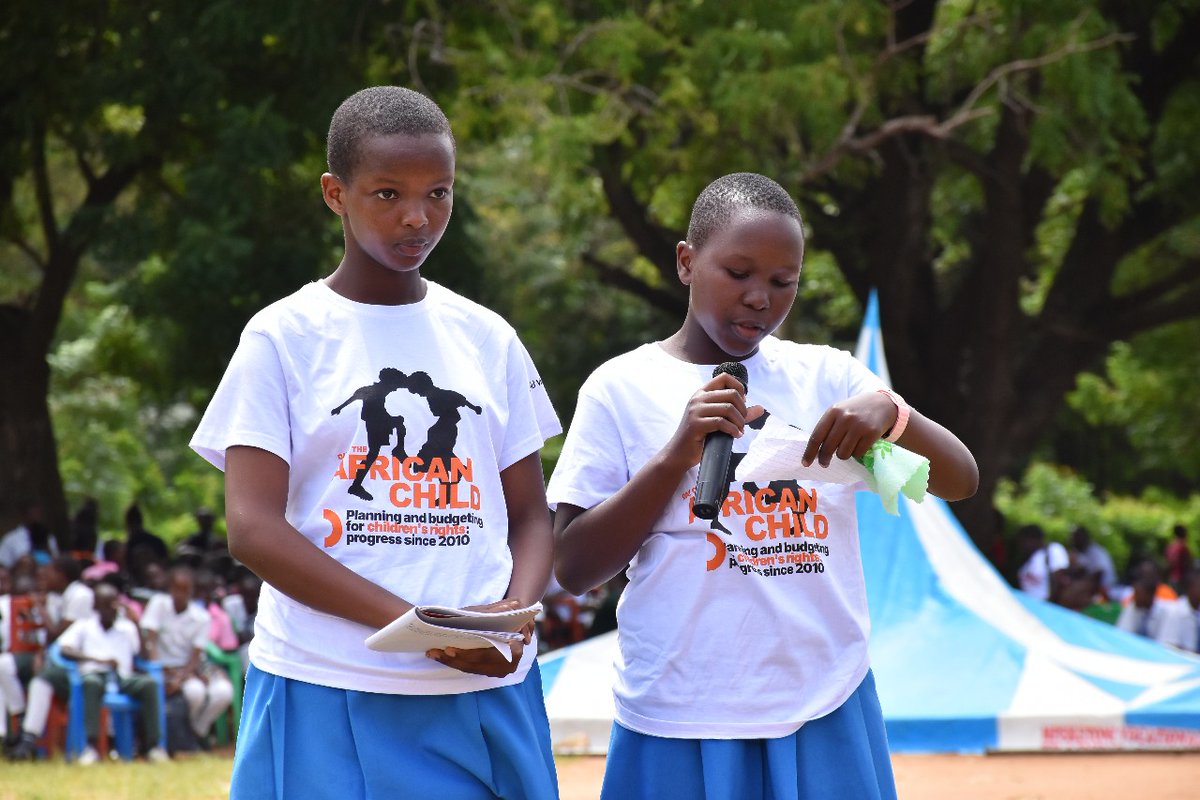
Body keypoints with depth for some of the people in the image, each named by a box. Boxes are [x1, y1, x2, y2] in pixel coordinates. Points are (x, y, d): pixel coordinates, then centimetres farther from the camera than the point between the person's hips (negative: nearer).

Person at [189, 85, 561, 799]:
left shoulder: (487, 339, 11)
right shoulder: (285, 338, 0)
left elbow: (530, 514, 15)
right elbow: (254, 528, -9)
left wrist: (515, 613, -9)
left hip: (486, 694, 3)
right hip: (331, 697, -3)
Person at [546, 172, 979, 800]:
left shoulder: (825, 376, 7)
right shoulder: (621, 389, 1)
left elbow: (959, 482, 3)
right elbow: (574, 569, -4)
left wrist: (890, 413, -17)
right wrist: (677, 454, -13)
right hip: (683, 727, -2)